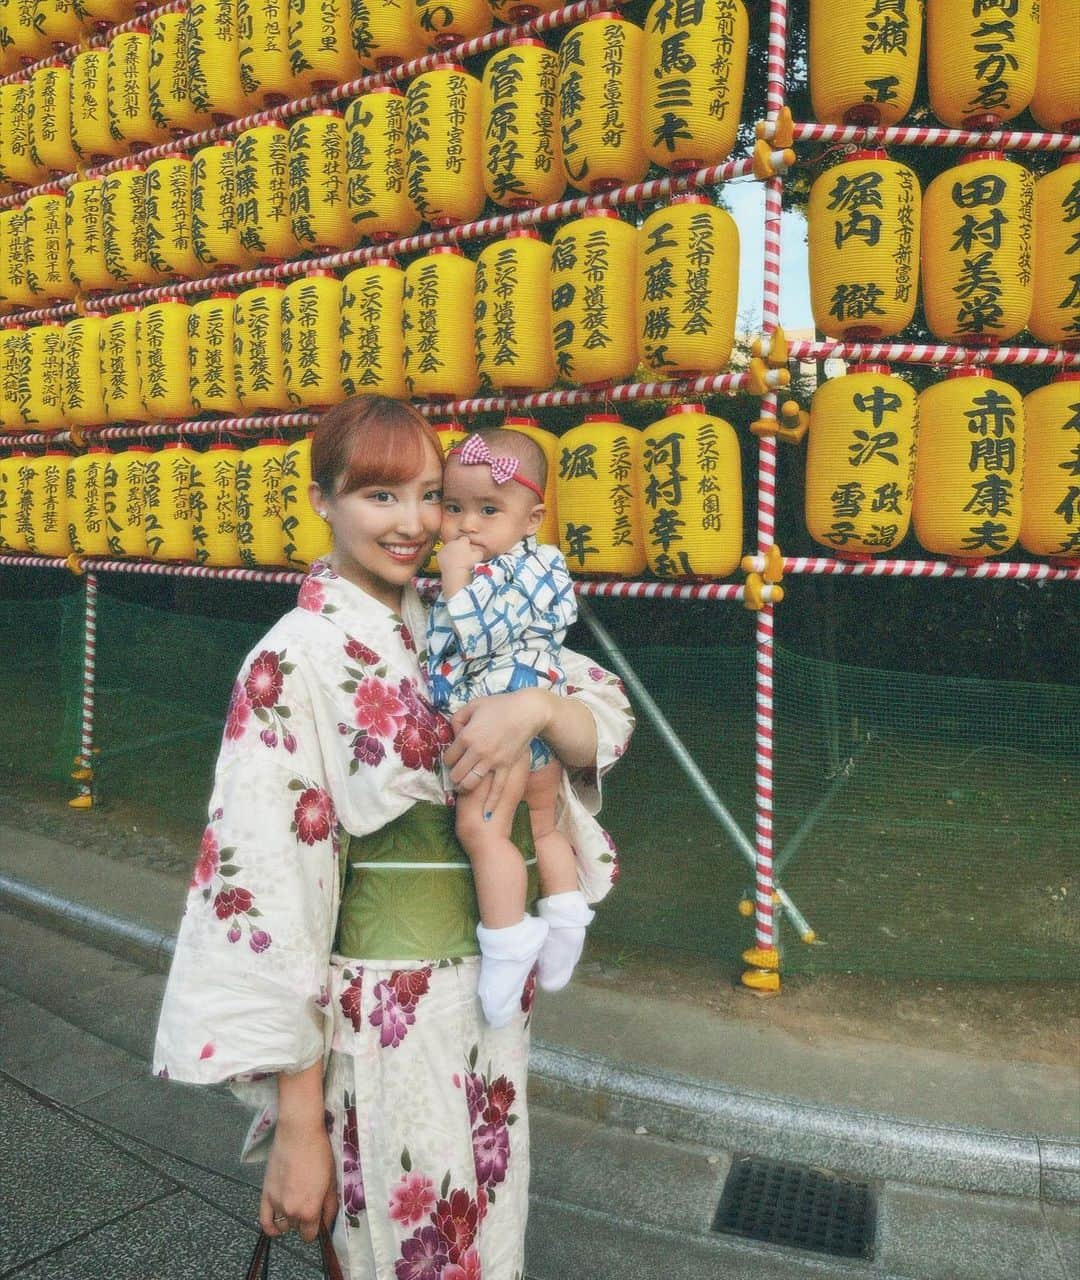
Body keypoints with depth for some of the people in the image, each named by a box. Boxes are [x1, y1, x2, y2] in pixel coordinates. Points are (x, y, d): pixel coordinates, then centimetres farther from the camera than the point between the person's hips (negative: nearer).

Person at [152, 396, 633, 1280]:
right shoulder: (297, 660, -18)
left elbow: (606, 720, -2)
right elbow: (263, 887, -19)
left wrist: (536, 707, -26)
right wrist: (298, 1126, -17)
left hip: (493, 997, 6)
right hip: (388, 1020, -6)